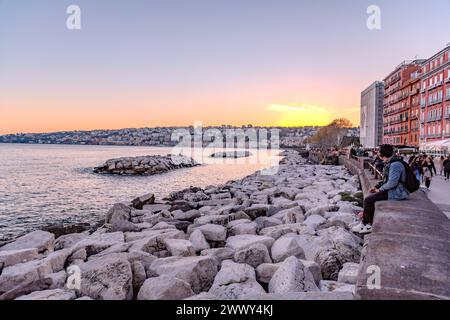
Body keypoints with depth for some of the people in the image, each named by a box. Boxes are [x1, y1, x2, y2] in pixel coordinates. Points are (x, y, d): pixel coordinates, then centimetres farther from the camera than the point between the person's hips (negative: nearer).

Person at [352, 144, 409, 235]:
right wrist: (377, 186, 11)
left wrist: (380, 189, -12)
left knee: (368, 200, -13)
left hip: (396, 193, -11)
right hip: (392, 190, 11)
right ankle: (369, 224, 10)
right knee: (371, 197, 12)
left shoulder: (395, 164, -22)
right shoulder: (390, 163, 11)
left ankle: (365, 224, 2)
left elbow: (392, 183, -27)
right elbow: (387, 179, 21)